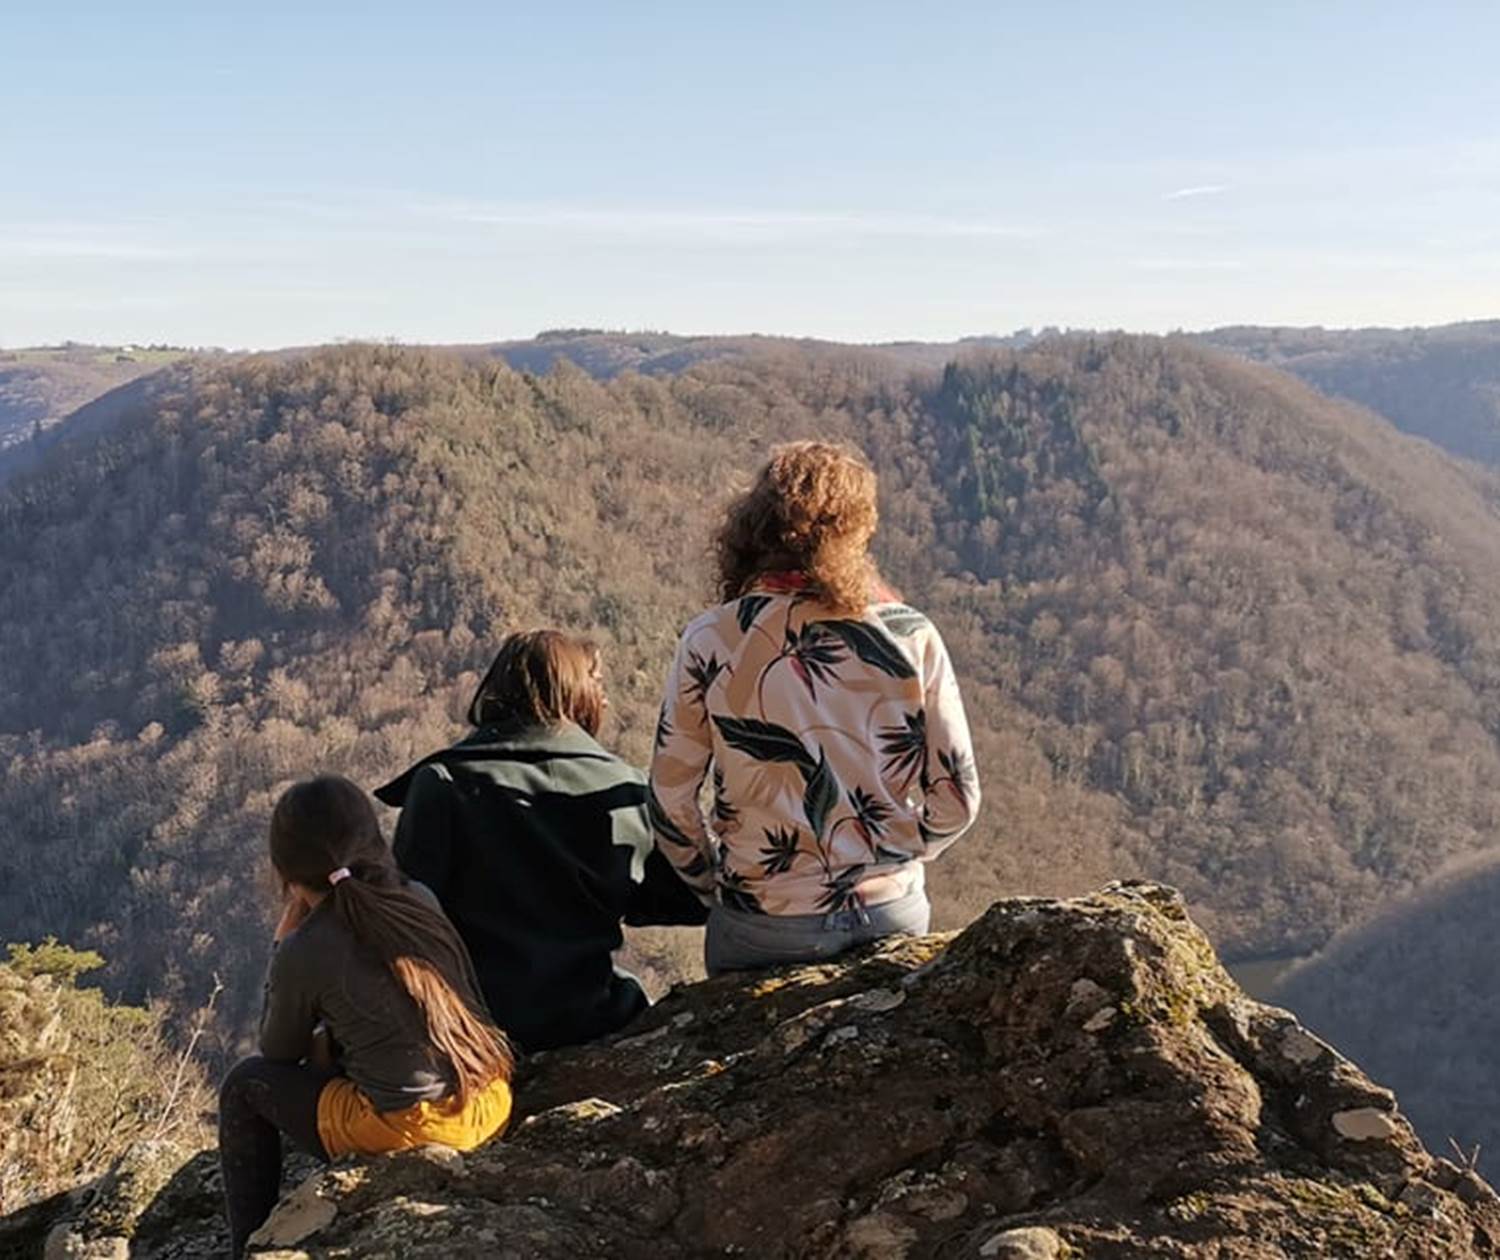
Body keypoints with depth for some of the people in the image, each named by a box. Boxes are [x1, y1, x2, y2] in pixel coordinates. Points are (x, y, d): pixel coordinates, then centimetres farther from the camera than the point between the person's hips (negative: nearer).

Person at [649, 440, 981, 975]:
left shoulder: (711, 641, -11)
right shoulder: (911, 637, -9)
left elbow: (670, 800, -6)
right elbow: (957, 797, -3)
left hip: (760, 926, -1)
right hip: (892, 916, 1)